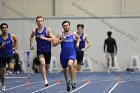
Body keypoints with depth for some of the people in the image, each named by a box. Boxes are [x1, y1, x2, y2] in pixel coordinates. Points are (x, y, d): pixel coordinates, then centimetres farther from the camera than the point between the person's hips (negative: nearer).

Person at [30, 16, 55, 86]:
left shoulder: (48, 30, -10)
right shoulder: (34, 31, -1)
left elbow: (53, 39, -16)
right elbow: (32, 36, 23)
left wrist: (44, 38, -24)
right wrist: (31, 45, 17)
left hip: (47, 51, 0)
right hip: (40, 51, 0)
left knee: (47, 66, 16)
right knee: (42, 63, -24)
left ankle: (44, 72, 53)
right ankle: (45, 80, -28)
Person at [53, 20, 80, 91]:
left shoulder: (74, 34, -1)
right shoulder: (60, 34, -6)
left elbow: (78, 38, 24)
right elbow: (54, 44, -10)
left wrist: (78, 43, 7)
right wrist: (61, 40, -21)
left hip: (72, 54, -1)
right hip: (63, 55, 2)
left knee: (70, 64, -31)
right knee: (65, 70, 16)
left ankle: (73, 81, -22)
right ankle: (67, 82, 42)